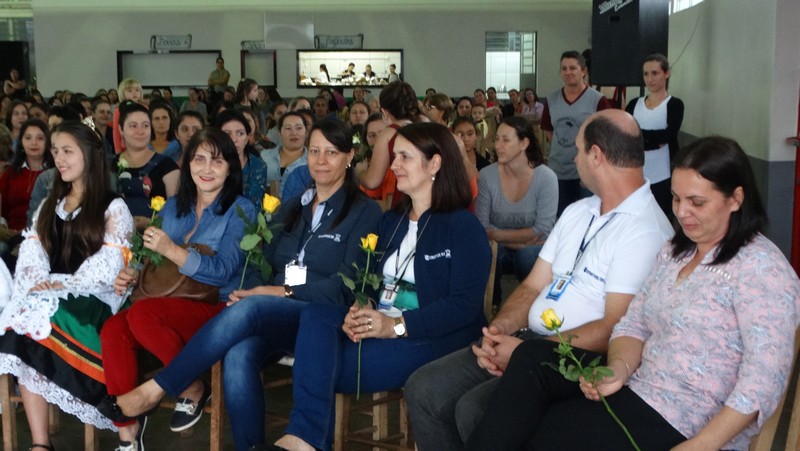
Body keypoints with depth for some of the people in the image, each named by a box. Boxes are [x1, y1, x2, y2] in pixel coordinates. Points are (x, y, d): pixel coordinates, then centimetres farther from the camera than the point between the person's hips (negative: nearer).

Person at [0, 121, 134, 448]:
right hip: (49, 297, 4)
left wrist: (63, 285, -17)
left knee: (35, 323, -34)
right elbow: (31, 252, 11)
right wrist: (37, 281, -10)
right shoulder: (49, 205, 23)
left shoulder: (113, 207, 4)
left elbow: (108, 267, -7)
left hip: (95, 299, -4)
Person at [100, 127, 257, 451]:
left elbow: (223, 271, -14)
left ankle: (193, 389, -9)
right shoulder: (172, 207, 15)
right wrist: (132, 274, -3)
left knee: (142, 313, -31)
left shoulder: (241, 210, -1)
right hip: (171, 306, 5)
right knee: (112, 329, -25)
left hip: (217, 309, -5)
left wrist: (172, 250, -25)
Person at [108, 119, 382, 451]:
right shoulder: (291, 208, 22)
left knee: (249, 309, -34)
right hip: (272, 319, 4)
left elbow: (346, 287, -5)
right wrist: (245, 292, -6)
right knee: (238, 356, -32)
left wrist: (284, 293, -14)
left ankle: (155, 388, -25)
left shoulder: (364, 212, 4)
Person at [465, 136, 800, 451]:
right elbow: (633, 323, 11)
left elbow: (765, 378, -19)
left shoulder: (760, 268, -12)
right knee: (532, 357, -14)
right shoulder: (675, 251, 14)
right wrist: (619, 368, -11)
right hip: (639, 384, 7)